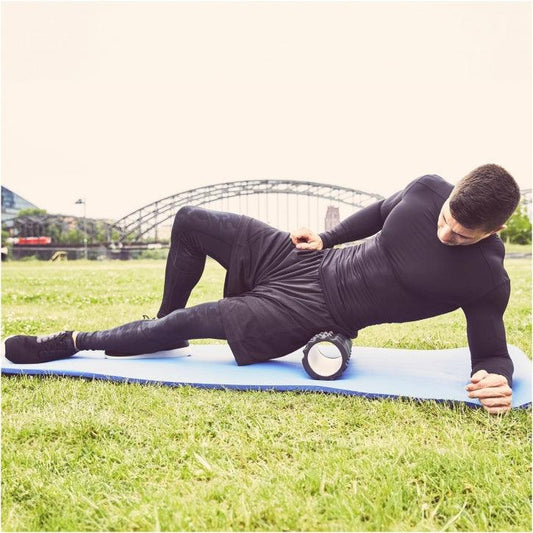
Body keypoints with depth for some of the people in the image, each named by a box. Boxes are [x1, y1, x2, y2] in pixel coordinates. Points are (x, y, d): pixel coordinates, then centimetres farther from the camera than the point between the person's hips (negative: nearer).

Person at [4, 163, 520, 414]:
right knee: (189, 221, 8)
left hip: (314, 313, -5)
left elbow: (490, 353, -10)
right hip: (308, 261, 6)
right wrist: (327, 237, 11)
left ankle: (75, 341, 14)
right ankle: (163, 321, 29)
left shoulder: (485, 280, -17)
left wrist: (498, 380, -33)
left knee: (189, 322, -13)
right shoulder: (427, 188, -5)